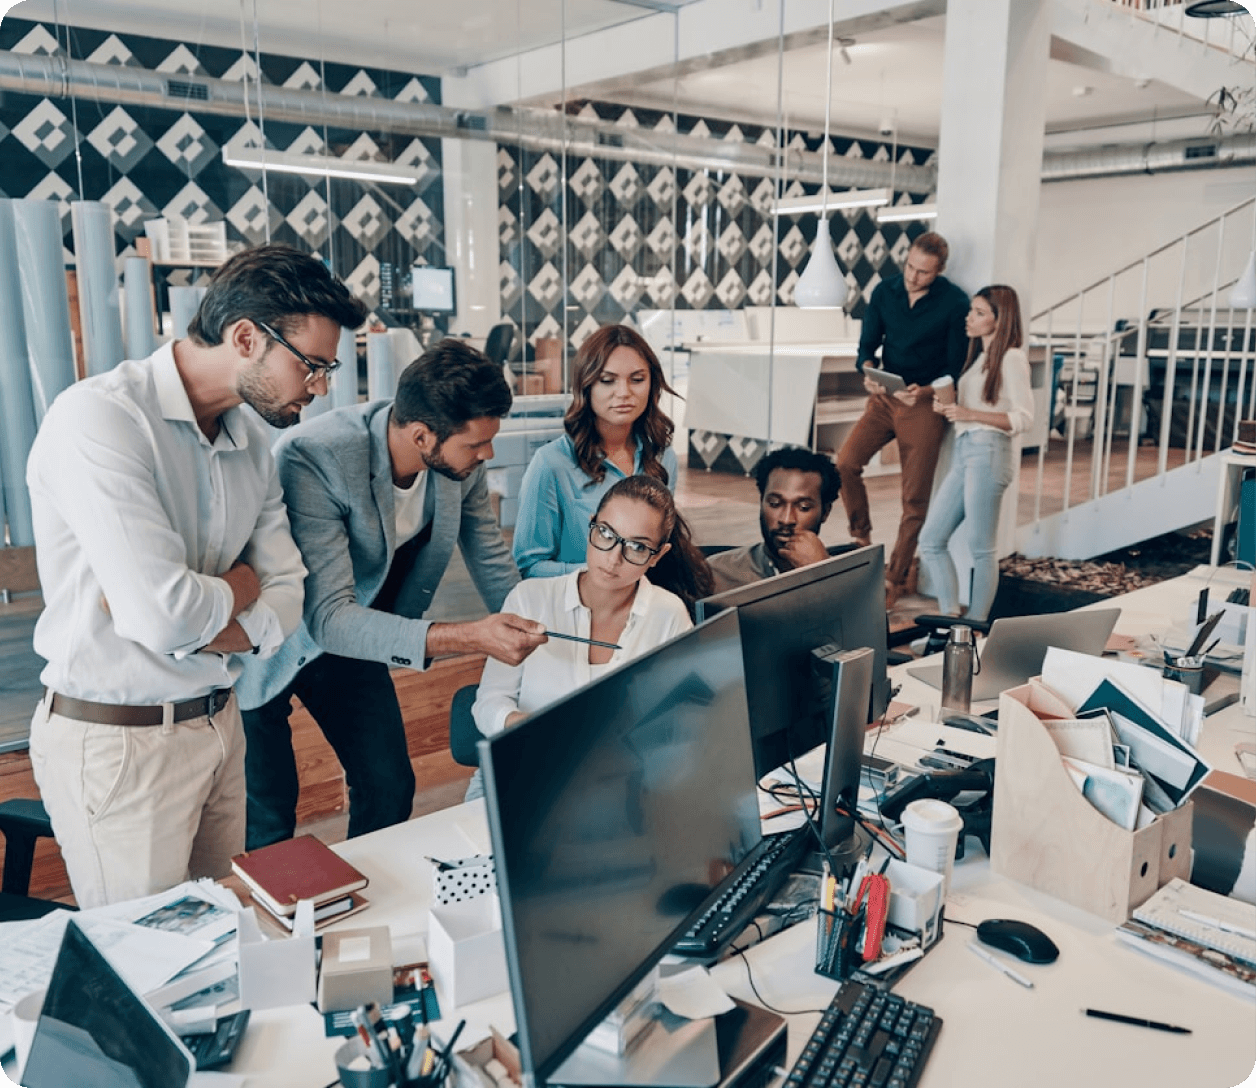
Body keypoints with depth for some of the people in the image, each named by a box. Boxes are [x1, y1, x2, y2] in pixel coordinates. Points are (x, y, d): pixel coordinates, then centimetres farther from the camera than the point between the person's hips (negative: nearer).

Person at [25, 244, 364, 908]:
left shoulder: (252, 442, 4)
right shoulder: (101, 418, -20)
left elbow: (284, 606, 0)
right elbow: (167, 615, -28)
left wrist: (186, 612, -16)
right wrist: (237, 586, -8)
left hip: (218, 723, 7)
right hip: (116, 739, -7)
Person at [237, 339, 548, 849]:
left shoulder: (462, 462, -16)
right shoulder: (313, 458, -35)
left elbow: (496, 569, 1)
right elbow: (328, 618, -38)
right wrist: (467, 637, -46)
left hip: (355, 636, 6)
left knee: (390, 785, 9)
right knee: (268, 819, -3)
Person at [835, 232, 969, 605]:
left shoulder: (954, 303, -8)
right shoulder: (885, 291, 3)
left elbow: (956, 367, -5)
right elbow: (867, 343, 6)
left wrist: (925, 391, -24)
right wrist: (868, 373, -16)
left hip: (925, 403, -3)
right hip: (884, 397, 4)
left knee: (915, 498, 0)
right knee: (845, 462, -16)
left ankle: (895, 578, 11)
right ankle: (862, 538, 7)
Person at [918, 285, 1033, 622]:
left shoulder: (1011, 358, -4)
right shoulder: (978, 357, 20)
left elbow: (1023, 418, -11)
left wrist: (970, 414, -17)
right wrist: (946, 408, 3)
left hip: (988, 452, -8)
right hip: (962, 452, 9)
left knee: (981, 548, -2)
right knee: (930, 540, 4)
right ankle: (950, 617, 9)